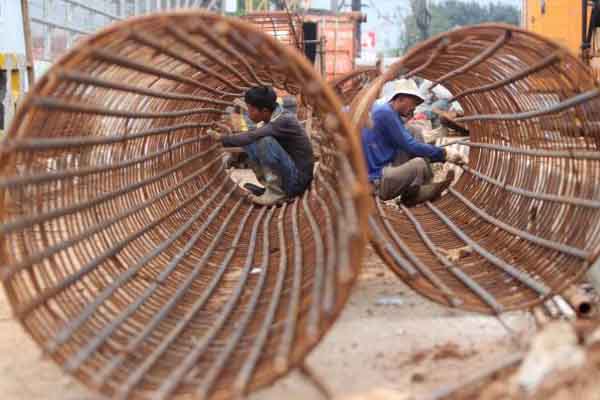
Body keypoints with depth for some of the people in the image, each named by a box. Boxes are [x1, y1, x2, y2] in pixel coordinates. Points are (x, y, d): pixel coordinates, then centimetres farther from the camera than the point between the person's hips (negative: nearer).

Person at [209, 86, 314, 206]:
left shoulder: (284, 121, -22)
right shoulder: (271, 120, 4)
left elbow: (251, 137, -31)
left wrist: (221, 138, -20)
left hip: (298, 179, -9)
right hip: (286, 175, 9)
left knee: (266, 141, -28)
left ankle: (277, 192, -16)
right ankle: (271, 187, 4)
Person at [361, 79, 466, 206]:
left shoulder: (389, 114, 16)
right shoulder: (385, 112, -14)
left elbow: (409, 146, 17)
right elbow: (410, 146, -16)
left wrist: (442, 154, 8)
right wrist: (443, 154, -10)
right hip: (379, 182, -10)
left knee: (415, 132, 8)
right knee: (419, 163, -31)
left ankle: (426, 186, 4)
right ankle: (410, 196, 0)